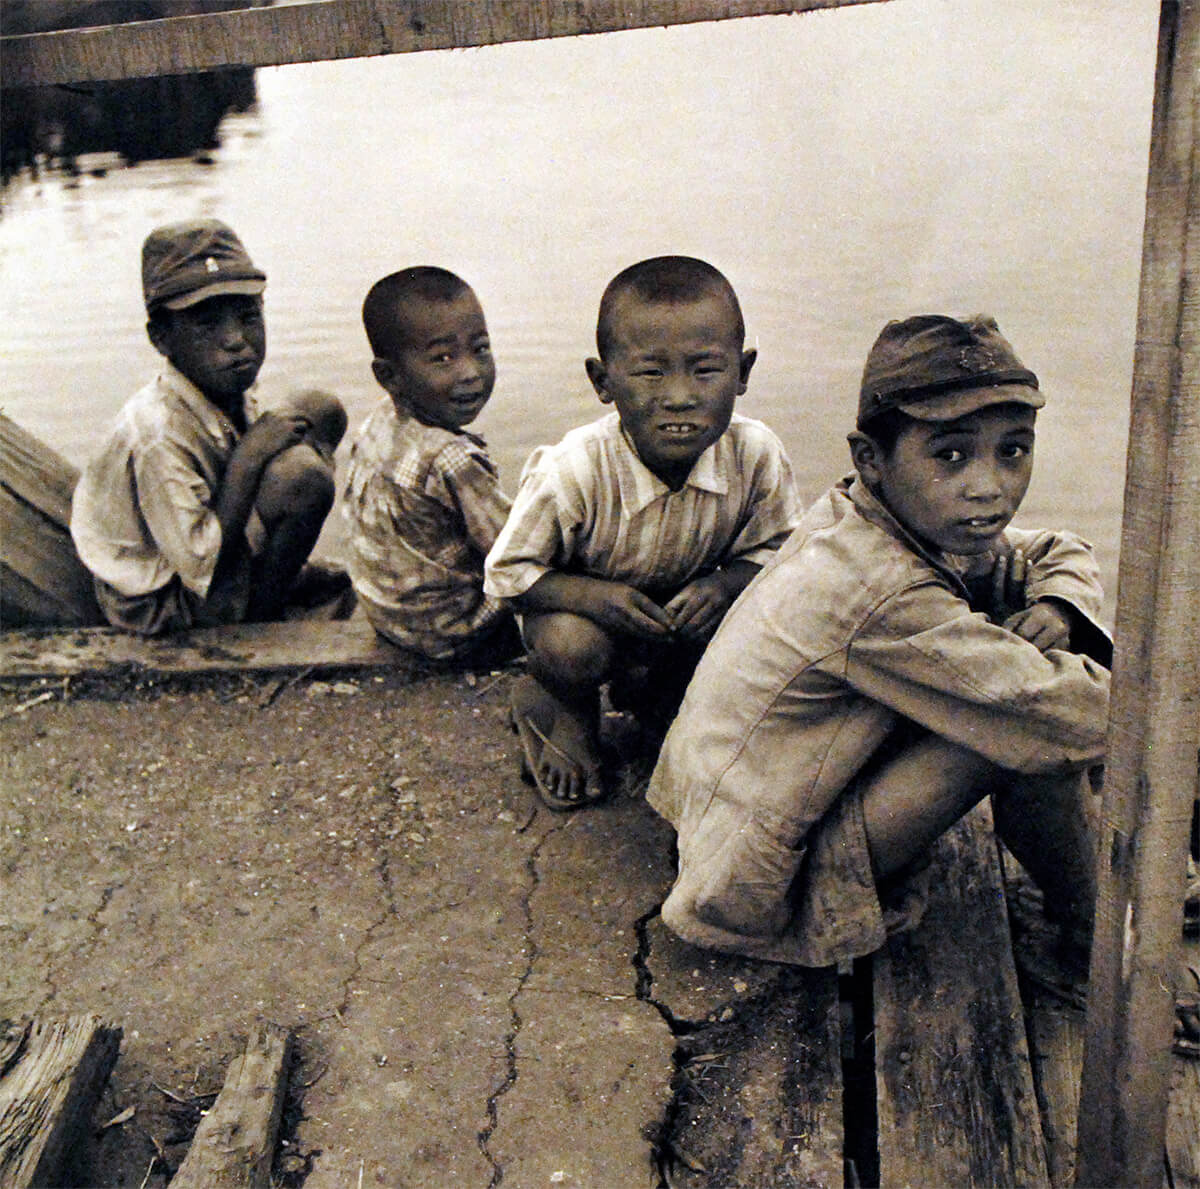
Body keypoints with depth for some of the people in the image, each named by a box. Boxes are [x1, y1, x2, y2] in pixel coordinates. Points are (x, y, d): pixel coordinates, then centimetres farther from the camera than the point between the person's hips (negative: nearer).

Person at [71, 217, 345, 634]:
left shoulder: (226, 396, -7)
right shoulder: (160, 438, -33)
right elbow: (205, 574, -31)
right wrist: (247, 461, -31)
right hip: (165, 609, -9)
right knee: (305, 474, -29)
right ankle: (261, 616, -5)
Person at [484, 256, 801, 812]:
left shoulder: (756, 455, -25)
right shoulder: (571, 472, -34)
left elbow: (773, 547, -8)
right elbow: (507, 572, -21)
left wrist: (725, 583, -30)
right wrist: (595, 595, -37)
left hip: (687, 608, 4)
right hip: (581, 606, -4)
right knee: (573, 646, -35)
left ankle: (651, 692, 18)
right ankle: (553, 702, 7)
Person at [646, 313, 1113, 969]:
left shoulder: (897, 521, -2)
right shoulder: (883, 596, -30)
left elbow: (1063, 553, 13)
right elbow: (1079, 719, -28)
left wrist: (1054, 607, -9)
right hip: (774, 897, -9)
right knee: (1040, 725, -20)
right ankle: (1091, 928, 4)